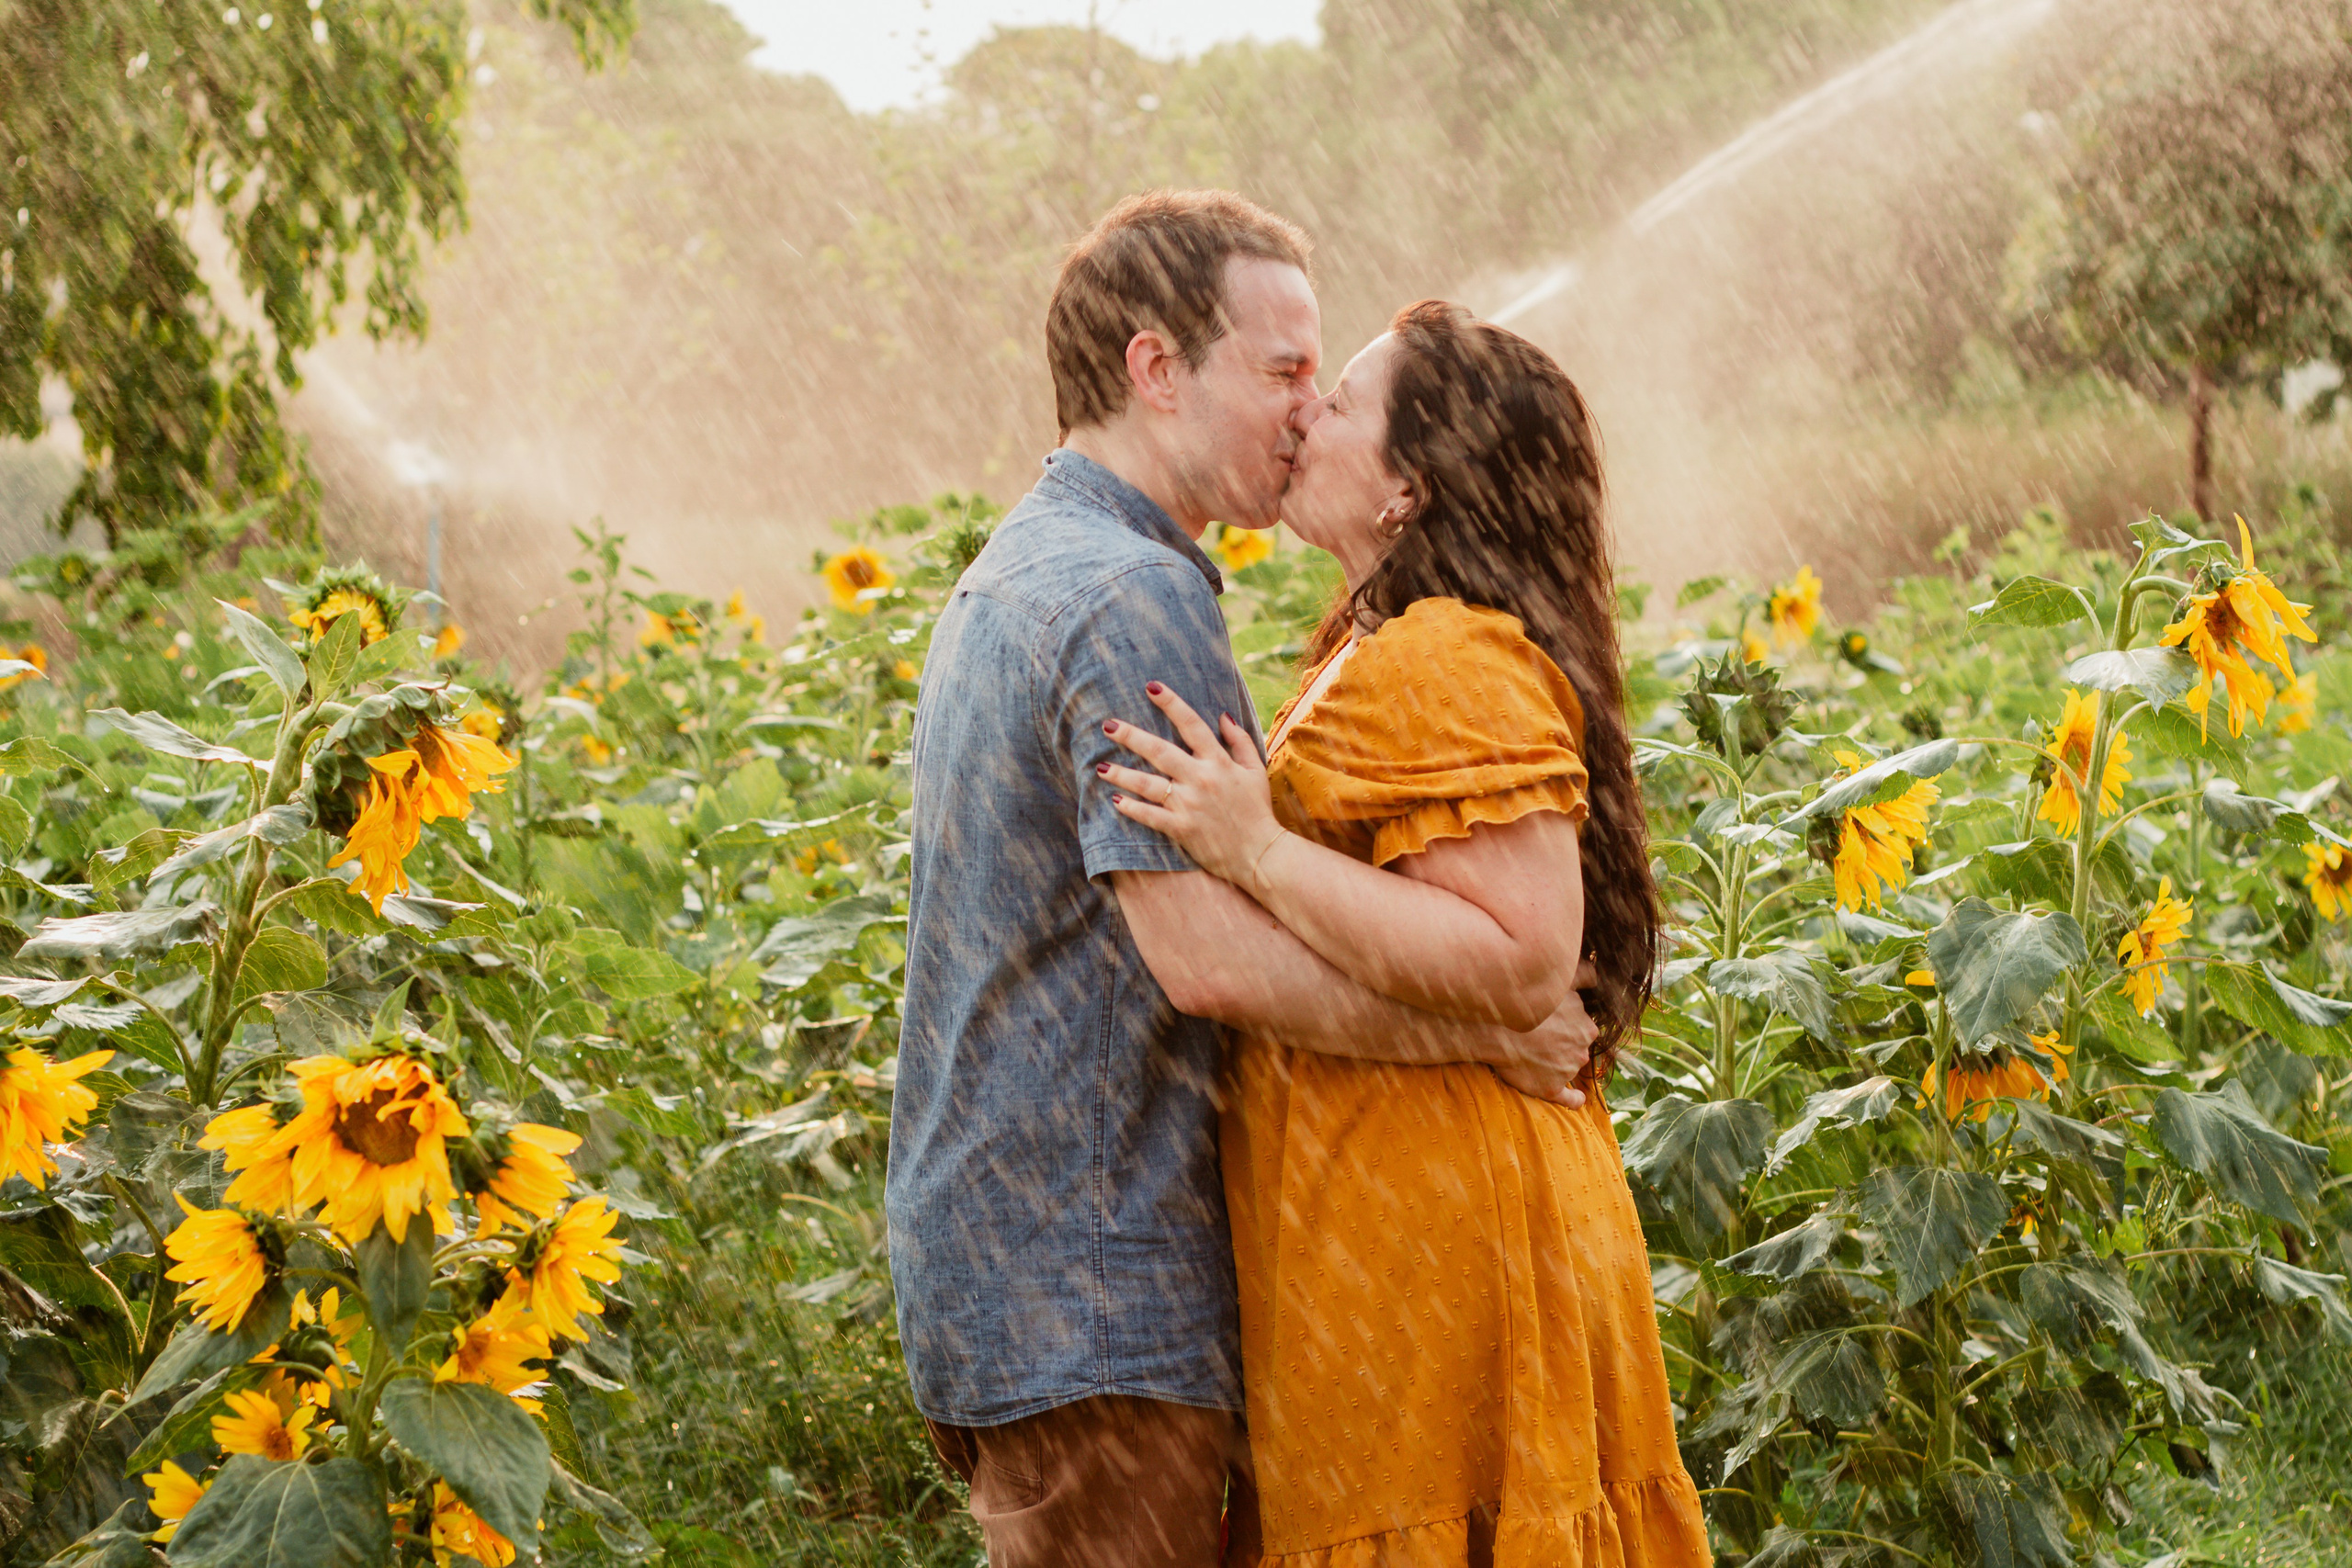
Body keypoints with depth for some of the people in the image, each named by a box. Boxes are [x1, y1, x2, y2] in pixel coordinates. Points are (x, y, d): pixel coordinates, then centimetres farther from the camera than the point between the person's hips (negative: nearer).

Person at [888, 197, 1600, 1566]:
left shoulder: (1014, 576, 15)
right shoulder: (1133, 598, -17)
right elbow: (1206, 953, -25)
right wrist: (1493, 1034, -16)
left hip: (1001, 1263, 10)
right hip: (1089, 1298, -10)